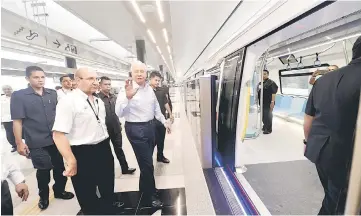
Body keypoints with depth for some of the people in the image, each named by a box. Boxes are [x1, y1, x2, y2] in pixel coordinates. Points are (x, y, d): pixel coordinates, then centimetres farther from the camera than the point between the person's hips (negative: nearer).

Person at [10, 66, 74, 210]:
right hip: (37, 143, -3)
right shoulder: (18, 95, -6)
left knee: (60, 167, 14)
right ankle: (43, 196, 36)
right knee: (43, 171, 12)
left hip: (56, 139, 3)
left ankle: (59, 190, 37)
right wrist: (19, 143, -9)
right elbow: (17, 121, -7)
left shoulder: (53, 94, 3)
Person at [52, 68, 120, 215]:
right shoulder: (68, 102, -15)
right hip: (82, 154, -7)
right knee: (87, 195, 15)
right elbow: (58, 134, -20)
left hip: (104, 150, 7)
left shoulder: (98, 101, 8)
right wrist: (71, 161, -21)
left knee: (108, 189, 24)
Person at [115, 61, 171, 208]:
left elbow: (156, 108, 16)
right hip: (136, 129, -7)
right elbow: (119, 113, -25)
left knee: (147, 162, 21)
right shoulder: (127, 89, -15)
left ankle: (144, 188, 45)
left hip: (150, 126, 7)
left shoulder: (150, 89, 5)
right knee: (147, 164, 1)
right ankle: (150, 195, 24)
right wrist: (128, 97, -39)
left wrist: (164, 122, 18)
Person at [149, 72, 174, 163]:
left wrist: (170, 114, 15)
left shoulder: (161, 91, 6)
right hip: (152, 120, -6)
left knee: (161, 139, 17)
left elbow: (166, 103, 14)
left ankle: (160, 156, 36)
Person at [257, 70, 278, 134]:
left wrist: (272, 102, -20)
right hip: (262, 103, 7)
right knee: (263, 115, 16)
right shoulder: (260, 83, 13)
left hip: (268, 103, -7)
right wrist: (257, 100, 17)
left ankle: (268, 129, 10)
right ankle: (265, 126, 32)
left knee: (268, 116, 0)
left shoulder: (271, 83, -10)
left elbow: (274, 93, -15)